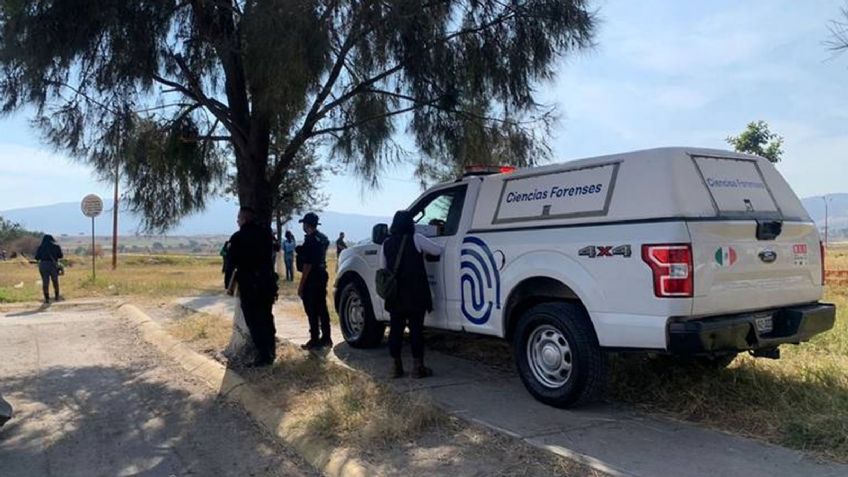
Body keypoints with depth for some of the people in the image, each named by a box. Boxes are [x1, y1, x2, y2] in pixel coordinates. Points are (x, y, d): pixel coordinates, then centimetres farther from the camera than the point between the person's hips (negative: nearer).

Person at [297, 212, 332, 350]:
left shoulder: (310, 240, -17)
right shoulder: (323, 238, 11)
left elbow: (308, 264, -20)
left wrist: (301, 285, -17)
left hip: (312, 279, -9)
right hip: (322, 276, 9)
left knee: (312, 311, -3)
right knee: (322, 309, 14)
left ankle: (315, 340, 1)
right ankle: (326, 338, 20)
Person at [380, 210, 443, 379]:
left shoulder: (386, 244, 9)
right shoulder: (415, 239, -6)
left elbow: (383, 269, 13)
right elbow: (438, 250, -3)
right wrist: (424, 250, 17)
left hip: (395, 296, 4)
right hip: (415, 295, -4)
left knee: (395, 329, 9)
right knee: (416, 329, 2)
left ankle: (396, 366, 14)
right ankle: (417, 366, 4)